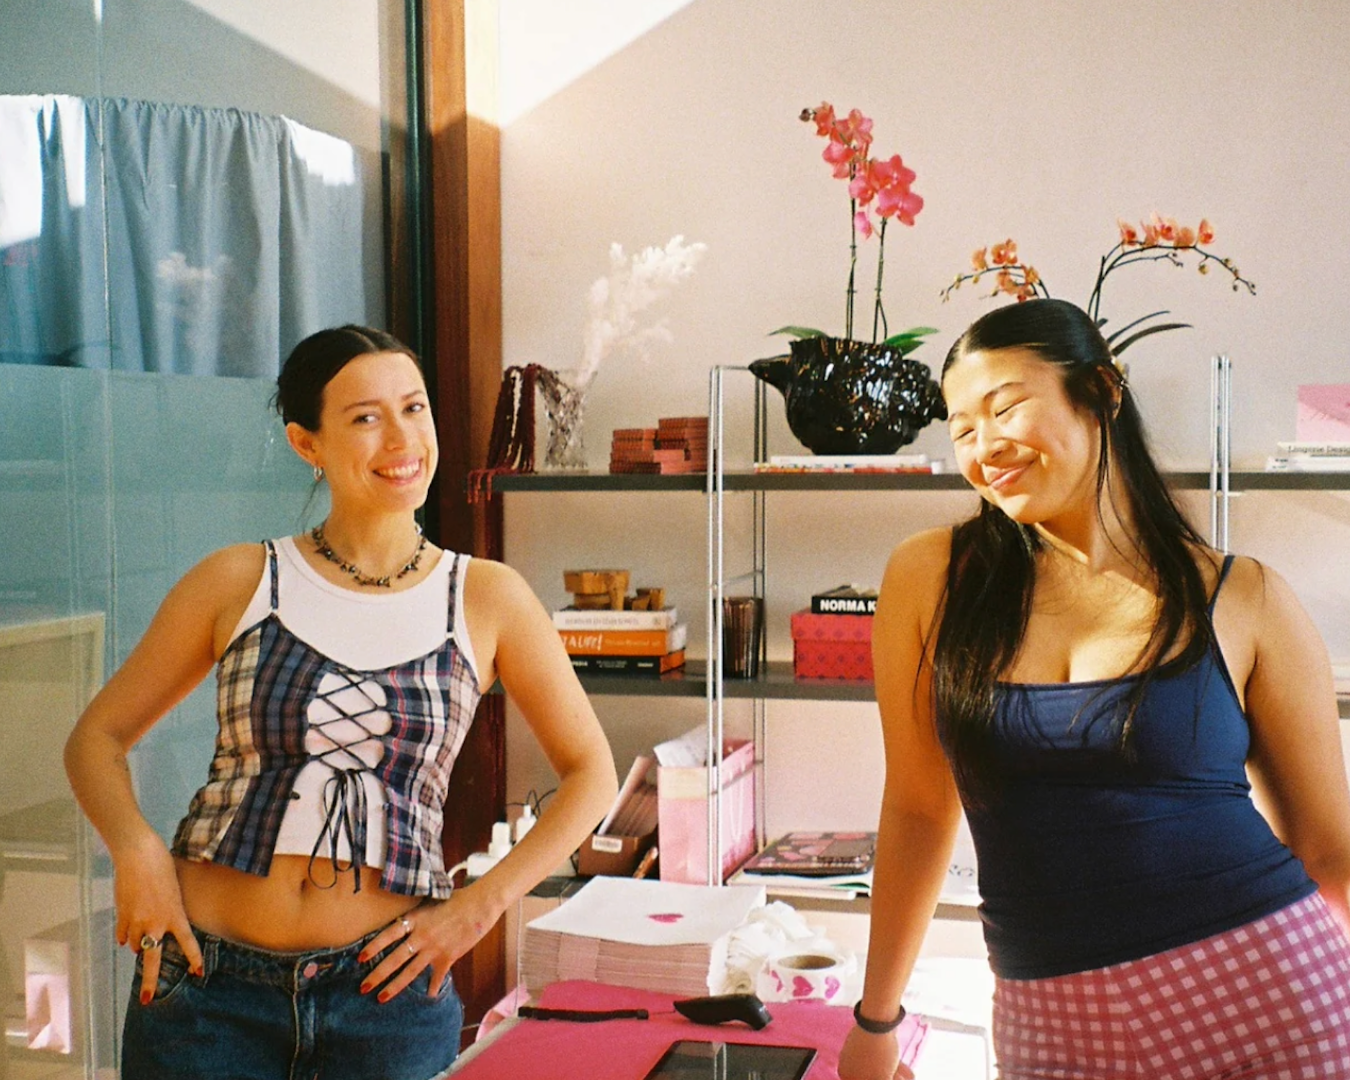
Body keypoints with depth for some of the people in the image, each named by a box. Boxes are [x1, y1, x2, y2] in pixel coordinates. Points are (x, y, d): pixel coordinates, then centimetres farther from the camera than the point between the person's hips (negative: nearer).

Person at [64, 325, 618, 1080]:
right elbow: (98, 737, 9)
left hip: (385, 989, 0)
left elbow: (591, 774, 7)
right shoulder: (239, 583, 1)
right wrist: (135, 849, -9)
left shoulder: (487, 599, 1)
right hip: (210, 979, 0)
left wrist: (480, 904, -3)